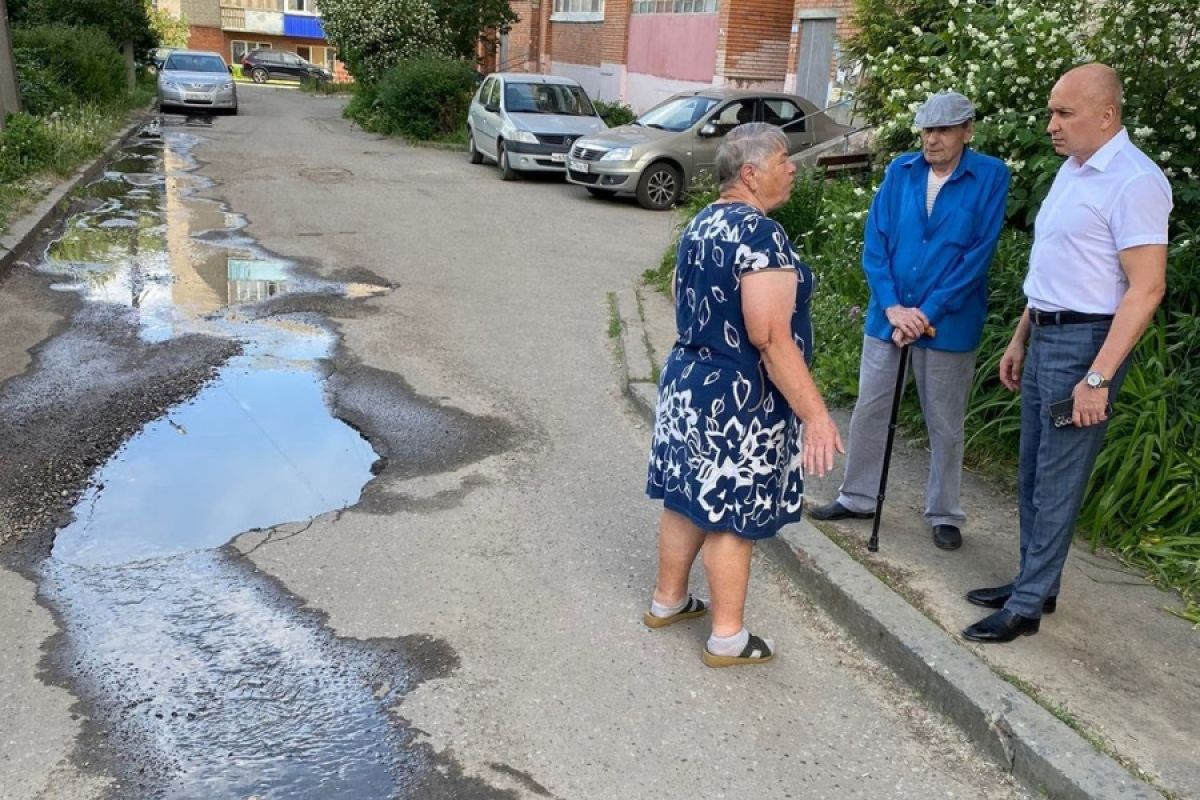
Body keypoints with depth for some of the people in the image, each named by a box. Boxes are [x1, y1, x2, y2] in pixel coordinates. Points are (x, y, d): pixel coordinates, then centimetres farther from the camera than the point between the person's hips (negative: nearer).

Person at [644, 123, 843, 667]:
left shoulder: (700, 225, 8)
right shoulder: (760, 234, -21)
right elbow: (771, 336, -26)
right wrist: (814, 413, -23)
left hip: (688, 383, 9)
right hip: (738, 399, -9)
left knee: (688, 499, 19)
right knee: (732, 515, 3)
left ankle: (667, 601, 34)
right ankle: (728, 638, 16)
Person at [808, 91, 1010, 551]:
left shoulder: (990, 176, -8)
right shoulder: (900, 171, 1)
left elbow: (979, 254, -12)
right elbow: (875, 243, -1)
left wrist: (928, 313, -17)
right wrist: (892, 307, -13)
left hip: (949, 321, -3)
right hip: (888, 315, 3)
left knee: (945, 424, 9)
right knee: (869, 410, 12)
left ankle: (944, 515, 25)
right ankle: (857, 498, 29)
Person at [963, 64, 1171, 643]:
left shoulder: (1134, 181, -16)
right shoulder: (1072, 170, 12)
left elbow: (1146, 289, -20)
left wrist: (1098, 378, -23)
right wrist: (1020, 339, 19)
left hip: (1084, 341, -9)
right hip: (1045, 336, 9)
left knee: (1057, 480, -2)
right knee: (1033, 470, 15)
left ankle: (1027, 606, 8)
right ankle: (1033, 582, 28)